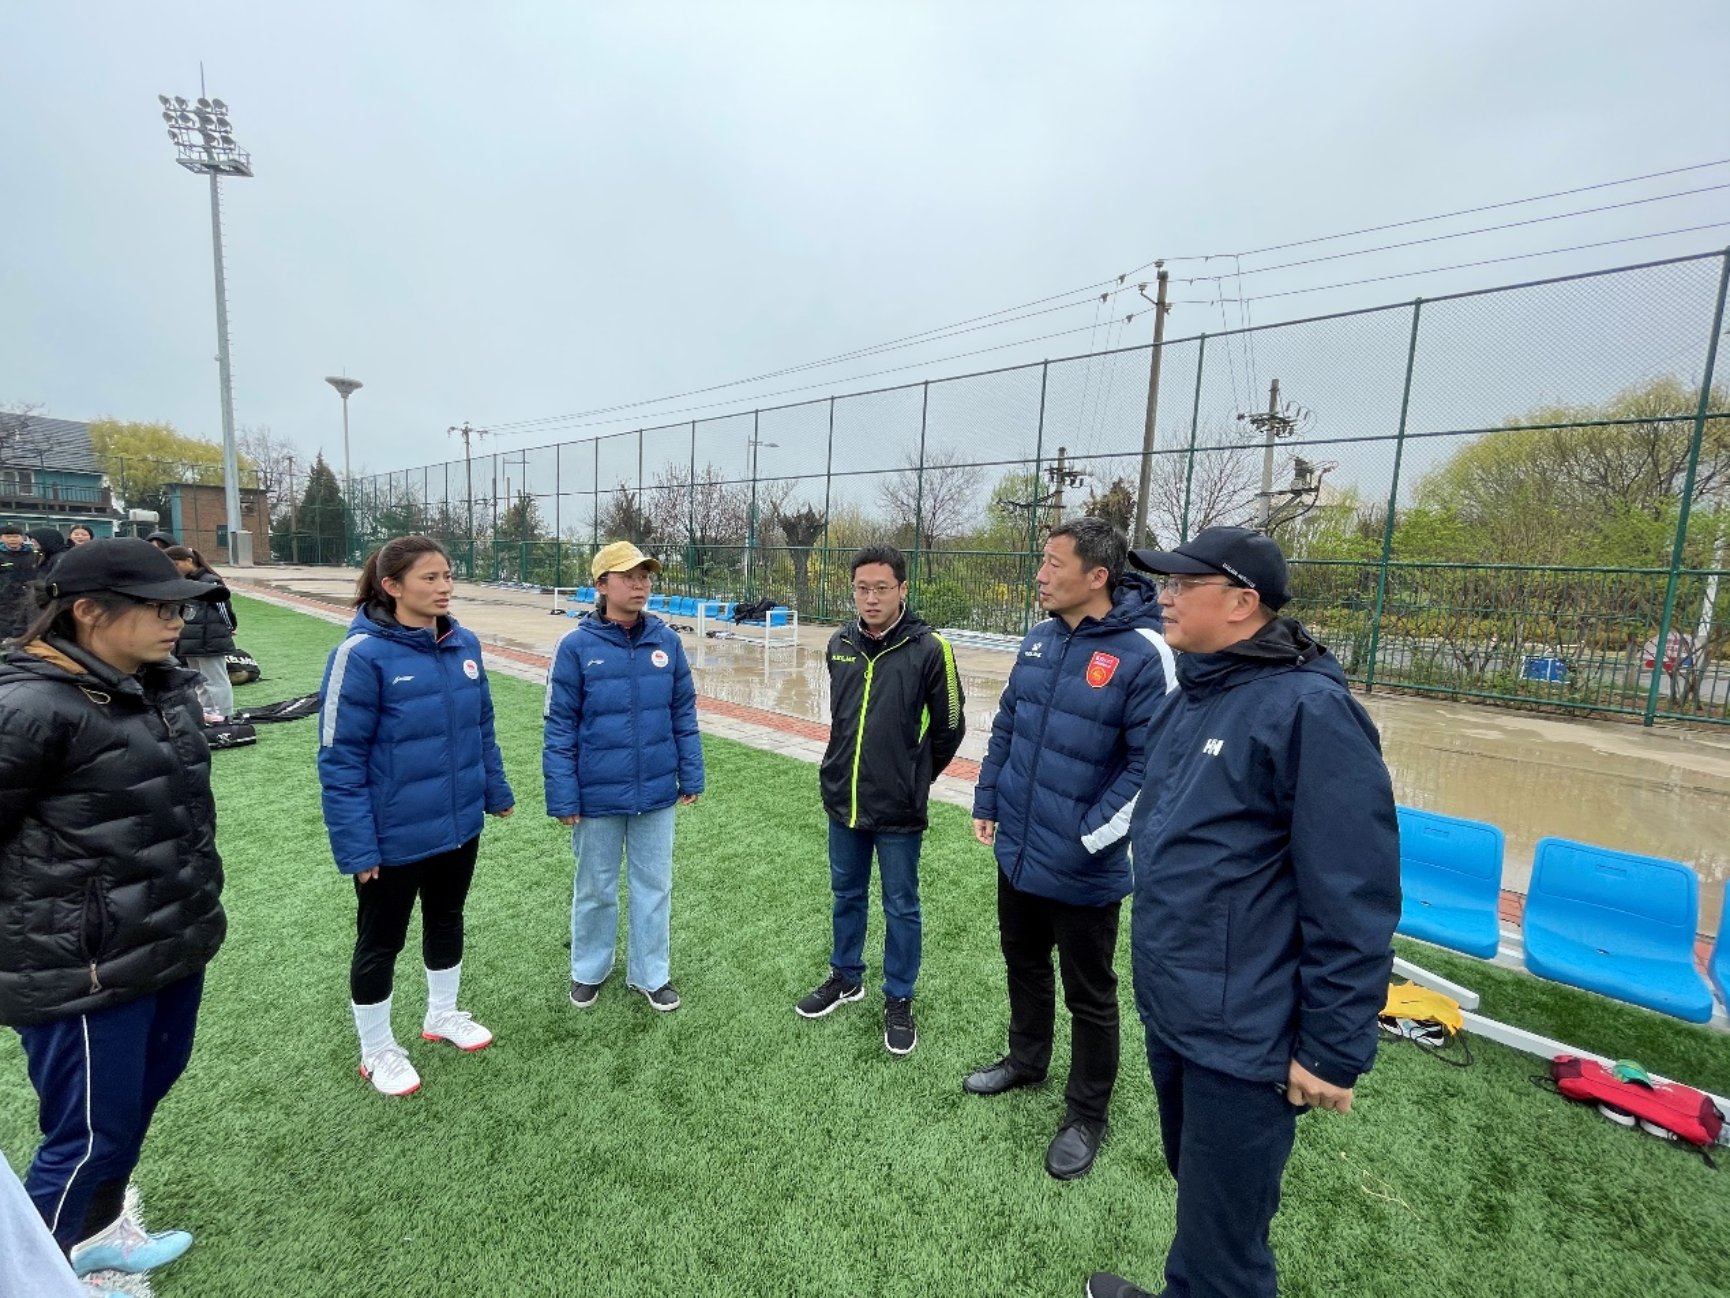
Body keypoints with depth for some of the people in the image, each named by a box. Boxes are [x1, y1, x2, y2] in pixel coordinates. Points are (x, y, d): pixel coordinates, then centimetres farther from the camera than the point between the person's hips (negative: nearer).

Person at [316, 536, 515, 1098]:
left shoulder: (464, 644, -3)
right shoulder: (362, 655, -20)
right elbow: (340, 759, -18)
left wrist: (496, 790, 11)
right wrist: (357, 845, -17)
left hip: (459, 824, 6)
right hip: (393, 836, -5)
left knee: (446, 921, 24)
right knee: (381, 941, 16)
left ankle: (443, 1014, 48)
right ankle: (377, 1051, 40)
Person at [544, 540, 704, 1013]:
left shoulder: (666, 641, -4)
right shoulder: (577, 646, -11)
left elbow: (684, 714, 3)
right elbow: (560, 728, -8)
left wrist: (691, 777, 4)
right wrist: (562, 797, -8)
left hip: (657, 794, 2)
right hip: (597, 796, -2)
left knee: (654, 886, 15)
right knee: (596, 888, 18)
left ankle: (651, 973, 35)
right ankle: (588, 970, 42)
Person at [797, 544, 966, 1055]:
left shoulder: (928, 649, -14)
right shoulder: (840, 645, 0)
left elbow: (949, 727, -5)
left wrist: (913, 778, 5)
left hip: (899, 809, -4)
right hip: (842, 800, 5)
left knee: (900, 907, 12)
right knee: (846, 895, 21)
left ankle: (899, 1000, 31)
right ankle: (846, 977, 42)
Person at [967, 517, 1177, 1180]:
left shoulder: (1143, 653, -20)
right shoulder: (1039, 639, 1)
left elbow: (1150, 762, -20)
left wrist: (1089, 836, -18)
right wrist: (986, 801, 10)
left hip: (1082, 871, -6)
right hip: (1016, 852, 7)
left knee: (1089, 997, 15)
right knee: (1023, 965, 26)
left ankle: (1086, 1116, 38)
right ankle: (1026, 1060, 51)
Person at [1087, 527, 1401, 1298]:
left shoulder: (1309, 711, -22)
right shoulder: (1190, 698, 6)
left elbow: (1353, 901, -22)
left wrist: (1332, 1050, -17)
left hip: (1243, 1036, -8)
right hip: (1169, 1011, 8)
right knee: (1196, 1194, 29)